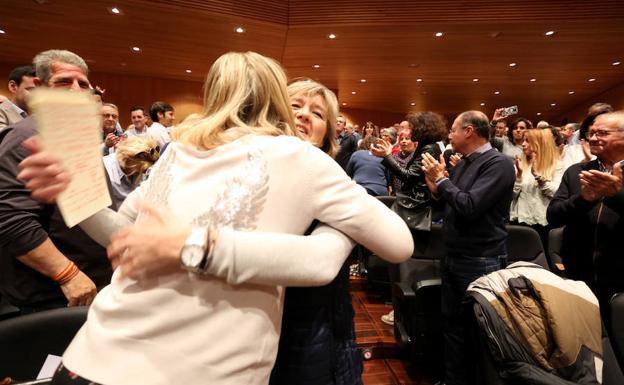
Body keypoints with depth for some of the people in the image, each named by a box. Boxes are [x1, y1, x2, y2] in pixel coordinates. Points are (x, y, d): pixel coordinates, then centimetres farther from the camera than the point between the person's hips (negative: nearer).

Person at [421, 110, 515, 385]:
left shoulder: (498, 163, -15)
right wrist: (435, 183, -3)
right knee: (451, 322, 17)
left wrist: (441, 179, -14)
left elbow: (470, 207, -26)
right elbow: (446, 201, 15)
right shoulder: (463, 163, 10)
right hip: (453, 257, 8)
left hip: (480, 261, -8)